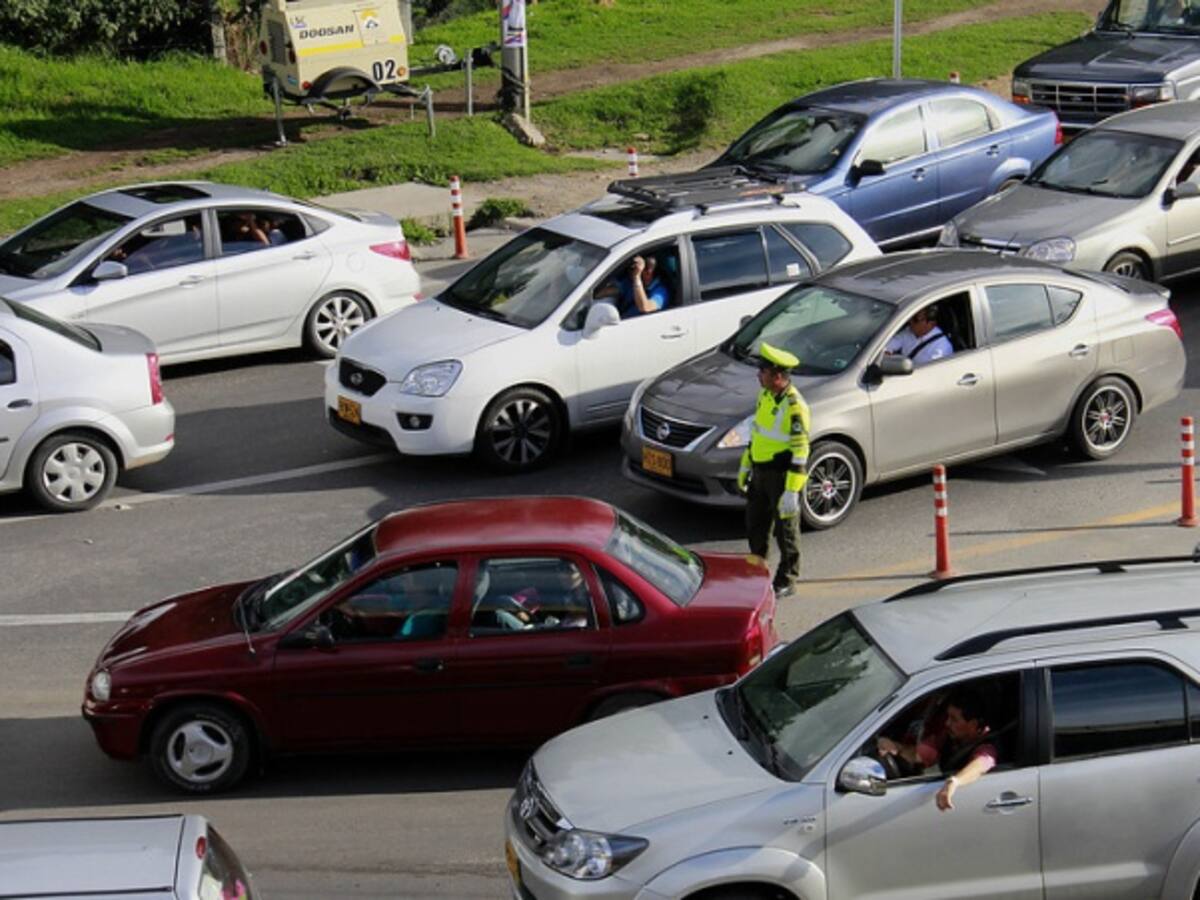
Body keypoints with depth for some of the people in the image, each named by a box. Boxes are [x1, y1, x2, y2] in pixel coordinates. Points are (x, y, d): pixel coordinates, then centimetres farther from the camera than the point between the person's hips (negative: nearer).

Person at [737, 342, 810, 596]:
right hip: (760, 472, 9)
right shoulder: (766, 395, 5)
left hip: (783, 475, -9)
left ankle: (787, 580, 18)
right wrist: (745, 466, 21)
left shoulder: (794, 406, -24)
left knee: (785, 530, 5)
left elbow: (800, 452, -24)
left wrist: (791, 491, -26)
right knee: (755, 524, 19)